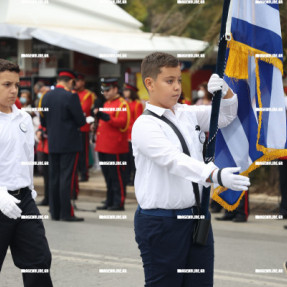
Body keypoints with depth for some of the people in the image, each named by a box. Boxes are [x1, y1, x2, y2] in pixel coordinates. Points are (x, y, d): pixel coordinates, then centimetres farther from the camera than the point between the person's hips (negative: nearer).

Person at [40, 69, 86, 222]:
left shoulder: (46, 96, 6)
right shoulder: (71, 97, -14)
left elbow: (43, 122, 10)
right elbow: (81, 121, -12)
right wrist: (79, 121, 9)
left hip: (52, 144, 6)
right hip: (70, 143, -6)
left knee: (54, 178, 10)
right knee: (67, 178, -4)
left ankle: (55, 212, 14)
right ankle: (66, 213, -3)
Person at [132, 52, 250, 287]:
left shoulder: (188, 114, 10)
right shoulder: (145, 125, -13)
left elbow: (226, 116, 23)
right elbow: (175, 160, -28)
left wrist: (225, 91, 0)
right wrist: (215, 175, -42)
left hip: (196, 215, 7)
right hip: (161, 221, -7)